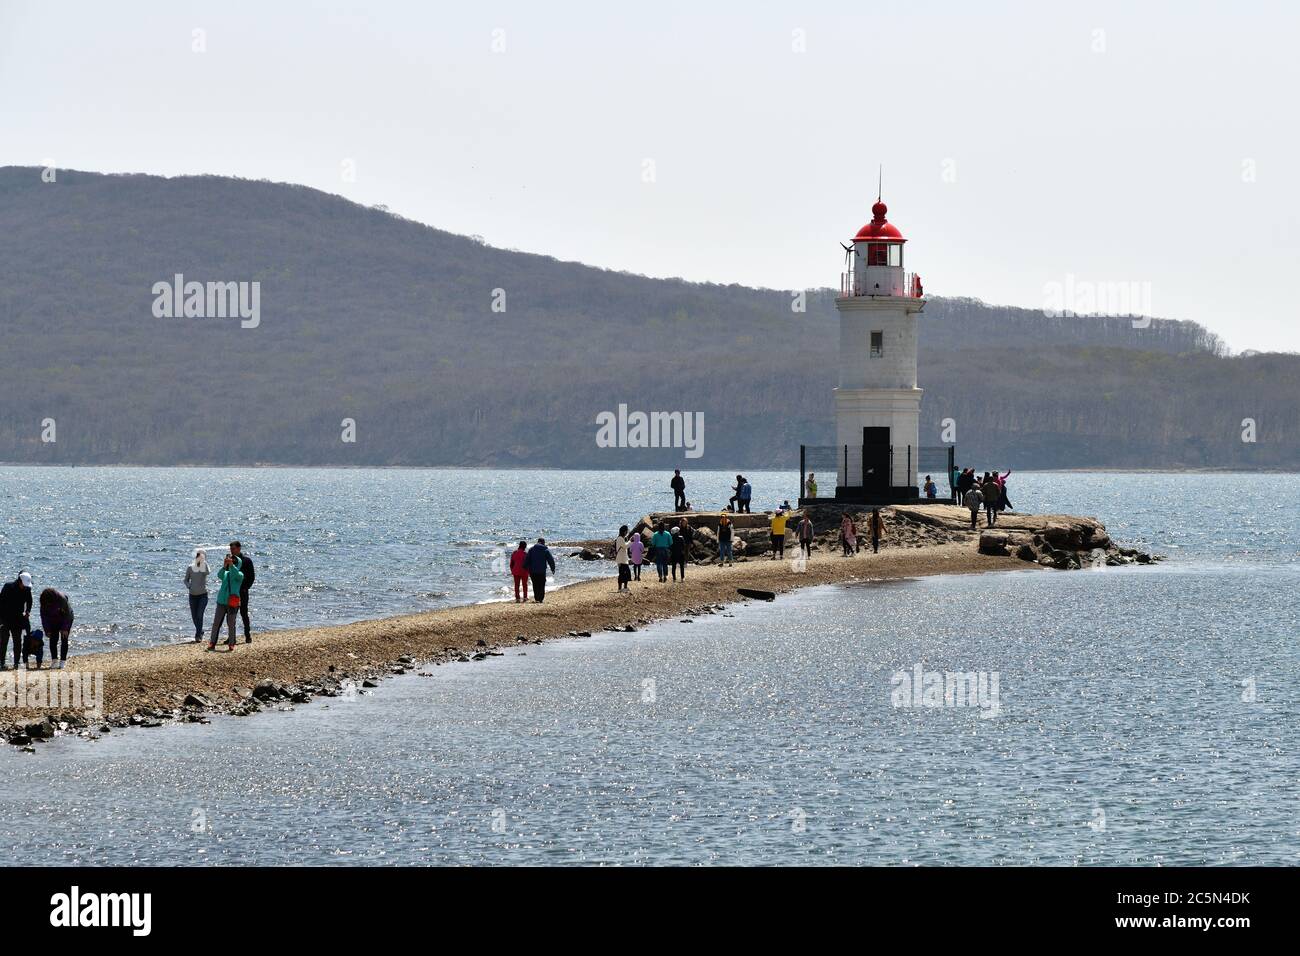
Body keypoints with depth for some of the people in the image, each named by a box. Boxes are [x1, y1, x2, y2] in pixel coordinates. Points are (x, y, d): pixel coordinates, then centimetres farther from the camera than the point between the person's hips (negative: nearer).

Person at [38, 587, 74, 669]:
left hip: (66, 619, -3)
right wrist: (47, 630, -13)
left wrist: (65, 629, -20)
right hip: (53, 621, 3)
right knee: (53, 639, -6)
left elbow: (67, 614, -22)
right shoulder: (44, 602, -21)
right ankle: (54, 660, 2)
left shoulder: (62, 599, -32)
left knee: (64, 640, -9)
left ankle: (62, 661, -8)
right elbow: (44, 616, -10)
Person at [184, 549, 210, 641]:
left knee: (200, 615, -14)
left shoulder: (204, 566, -4)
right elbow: (186, 580, 12)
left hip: (203, 594, -3)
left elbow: (207, 573, -27)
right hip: (193, 595, 3)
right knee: (194, 616, 7)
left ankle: (198, 635, -10)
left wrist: (204, 561, -28)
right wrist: (189, 586, -7)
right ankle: (200, 632, 30)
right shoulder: (190, 567, 1)